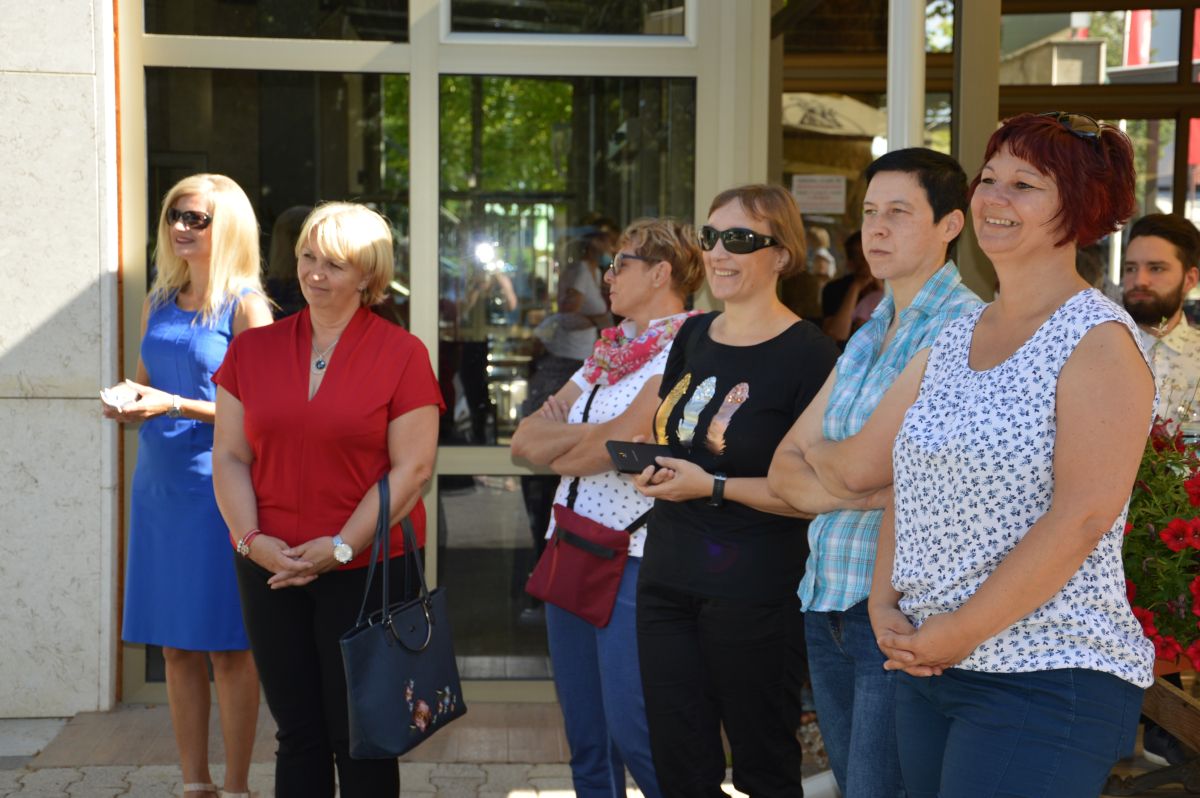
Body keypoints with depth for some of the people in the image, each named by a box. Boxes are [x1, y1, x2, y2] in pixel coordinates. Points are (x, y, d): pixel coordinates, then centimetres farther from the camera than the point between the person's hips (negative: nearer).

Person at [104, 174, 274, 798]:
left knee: (227, 648, 1)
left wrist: (175, 405, -20)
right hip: (158, 485, 6)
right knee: (175, 647, 10)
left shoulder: (245, 305, -6)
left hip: (218, 486, -6)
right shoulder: (159, 303, 12)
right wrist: (128, 407, 0)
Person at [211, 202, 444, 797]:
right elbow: (229, 458, 7)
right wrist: (251, 538, -8)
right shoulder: (253, 349, 8)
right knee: (297, 735, 11)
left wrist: (339, 547, -13)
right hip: (270, 571, 3)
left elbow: (411, 469, -8)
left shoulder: (401, 354, -4)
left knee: (360, 740, 4)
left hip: (369, 569, -3)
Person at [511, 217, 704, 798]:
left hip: (633, 560, -8)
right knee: (586, 739, 12)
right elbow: (525, 438, 10)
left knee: (635, 735, -8)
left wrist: (559, 453, -2)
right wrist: (585, 431, -9)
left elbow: (623, 438, -20)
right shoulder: (608, 354, 16)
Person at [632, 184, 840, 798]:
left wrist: (714, 487, -19)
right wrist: (648, 467, 3)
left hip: (753, 595, -6)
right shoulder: (692, 337, 10)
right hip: (667, 579, 7)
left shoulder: (808, 355, -12)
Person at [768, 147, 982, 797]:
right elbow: (784, 468, 10)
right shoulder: (867, 337, 14)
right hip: (828, 602, 8)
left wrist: (818, 453, -2)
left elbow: (864, 462, -20)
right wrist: (838, 488, -10)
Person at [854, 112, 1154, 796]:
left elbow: (1082, 518, -19)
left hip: (1046, 682, -7)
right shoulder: (958, 336, 12)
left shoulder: (1098, 341, -11)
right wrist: (884, 603, 0)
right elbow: (910, 485, 15)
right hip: (926, 668, 7)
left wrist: (962, 631, -17)